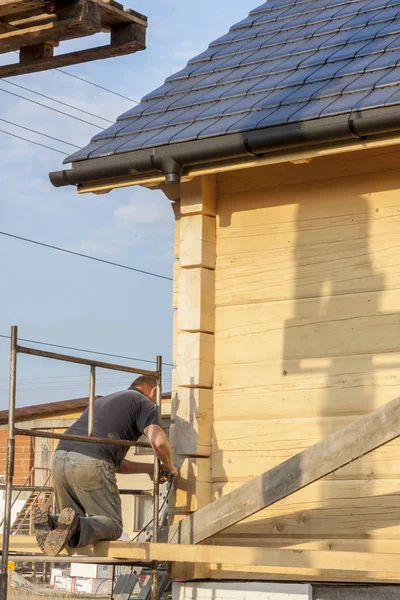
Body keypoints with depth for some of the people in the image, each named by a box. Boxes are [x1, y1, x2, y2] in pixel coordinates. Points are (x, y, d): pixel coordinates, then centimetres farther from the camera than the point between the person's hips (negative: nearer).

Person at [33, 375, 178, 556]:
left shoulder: (105, 401, 36)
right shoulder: (145, 403, 13)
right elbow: (158, 441, -8)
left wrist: (149, 468, 39)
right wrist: (169, 466, 12)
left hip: (61, 459, 7)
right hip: (91, 464, -7)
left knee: (74, 519, 23)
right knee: (112, 525, 6)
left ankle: (50, 523, -10)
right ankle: (74, 526, -24)